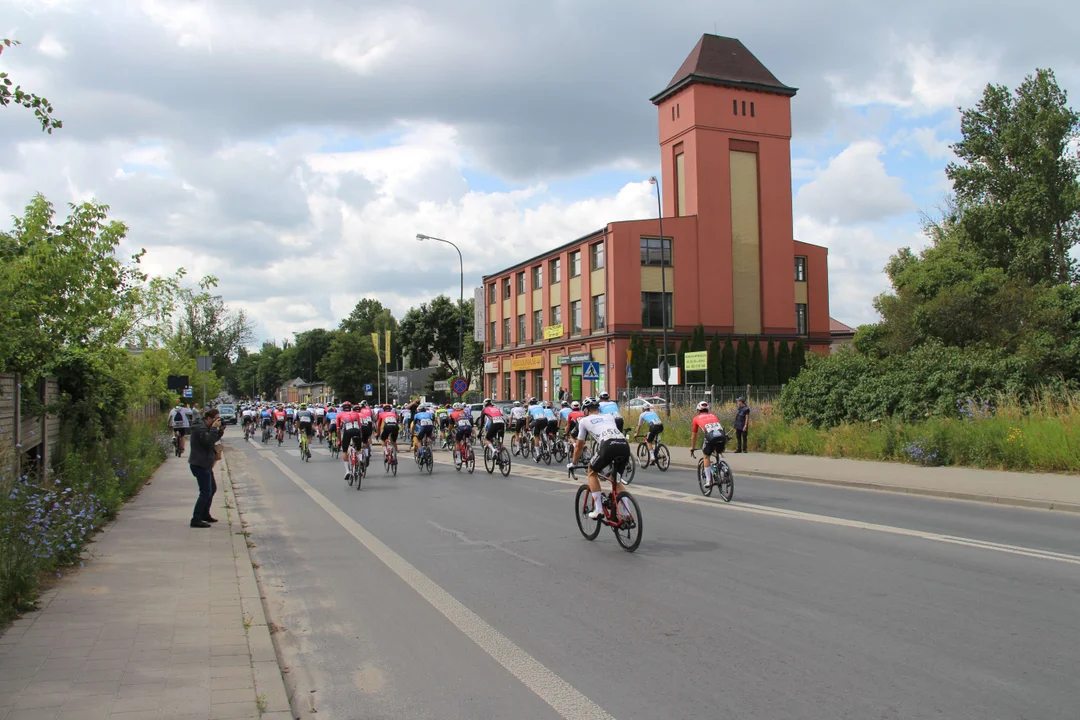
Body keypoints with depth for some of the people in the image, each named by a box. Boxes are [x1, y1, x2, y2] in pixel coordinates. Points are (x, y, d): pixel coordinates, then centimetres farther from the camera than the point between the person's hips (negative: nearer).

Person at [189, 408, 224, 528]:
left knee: (212, 488, 21)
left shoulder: (205, 426, 13)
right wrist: (214, 428, -24)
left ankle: (205, 514, 32)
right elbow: (209, 441, -31)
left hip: (204, 464, 11)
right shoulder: (200, 428, -19)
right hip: (200, 465, -11)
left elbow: (214, 439, 18)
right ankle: (196, 520, -8)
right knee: (206, 492, -11)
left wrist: (220, 430, 3)